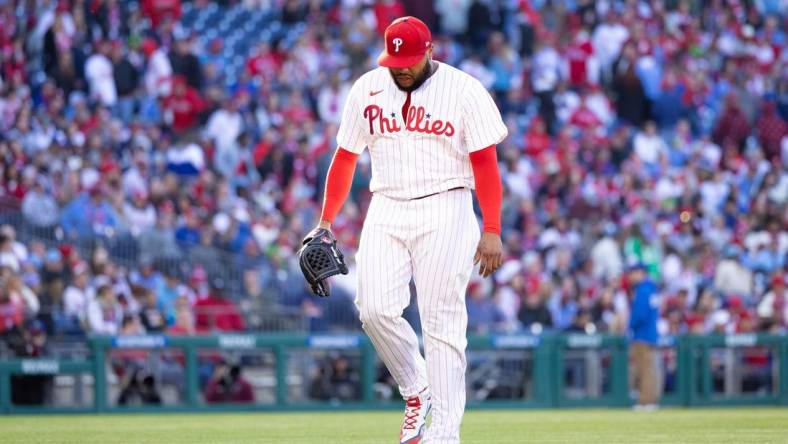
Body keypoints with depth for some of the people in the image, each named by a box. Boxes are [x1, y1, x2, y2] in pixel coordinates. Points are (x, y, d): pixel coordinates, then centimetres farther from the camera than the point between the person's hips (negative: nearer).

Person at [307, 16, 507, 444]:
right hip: (385, 211, 4)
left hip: (444, 211, -4)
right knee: (375, 309, -12)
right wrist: (325, 223, 10)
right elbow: (344, 158, 14)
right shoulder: (366, 89, 8)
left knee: (442, 321, -7)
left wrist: (491, 231, -11)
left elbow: (485, 163, -5)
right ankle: (416, 389, 12)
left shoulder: (464, 90, -4)